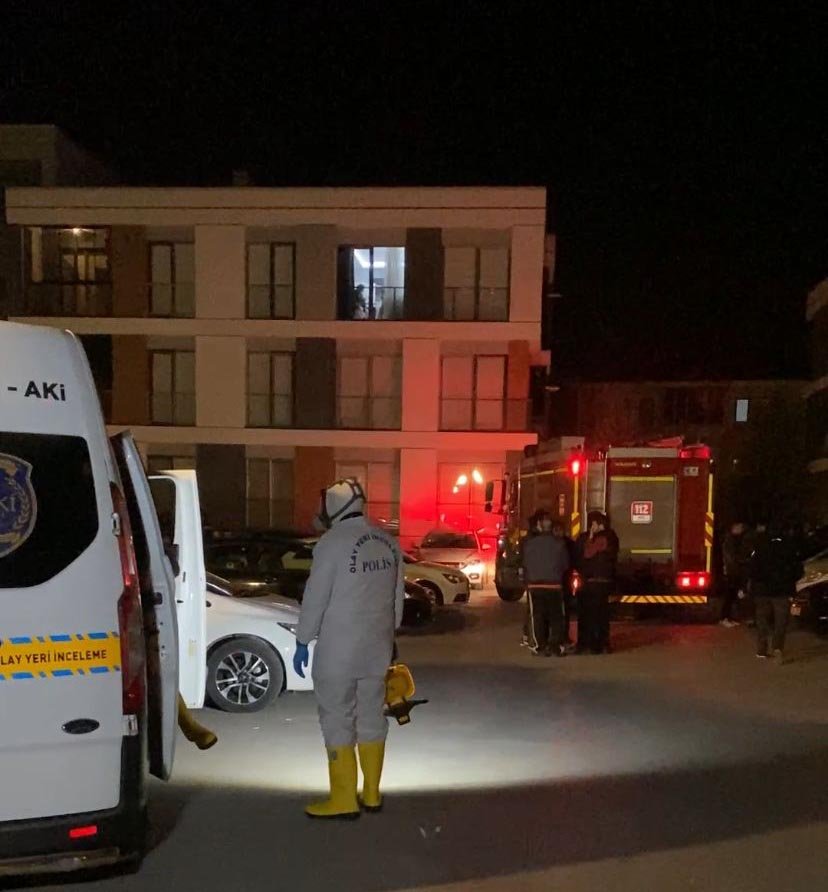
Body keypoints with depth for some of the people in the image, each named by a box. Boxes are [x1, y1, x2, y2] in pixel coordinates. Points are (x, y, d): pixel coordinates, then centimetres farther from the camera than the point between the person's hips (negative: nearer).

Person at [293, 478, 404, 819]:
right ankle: (371, 794, 20)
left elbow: (315, 597, -12)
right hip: (377, 646, 7)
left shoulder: (332, 543, -14)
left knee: (337, 720, 1)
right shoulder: (388, 543, 6)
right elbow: (397, 599, 13)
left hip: (339, 648, -7)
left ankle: (343, 799, 6)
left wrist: (302, 641, -2)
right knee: (372, 716, 13)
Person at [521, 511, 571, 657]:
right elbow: (565, 564, 4)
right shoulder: (559, 543, -4)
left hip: (535, 584, 0)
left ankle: (541, 646, 2)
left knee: (538, 617, 4)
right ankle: (557, 646, 3)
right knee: (556, 617, 7)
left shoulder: (529, 543, -3)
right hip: (555, 584, 0)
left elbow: (525, 564, 4)